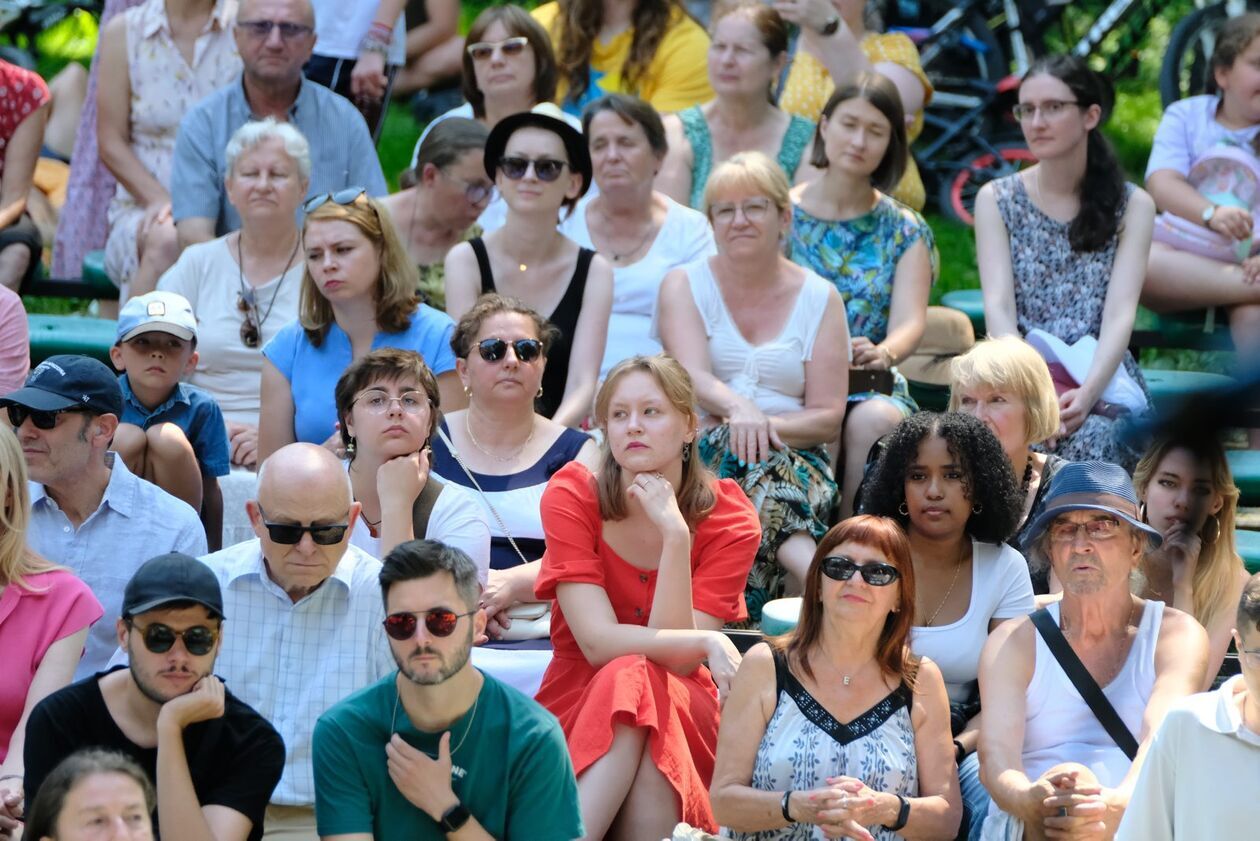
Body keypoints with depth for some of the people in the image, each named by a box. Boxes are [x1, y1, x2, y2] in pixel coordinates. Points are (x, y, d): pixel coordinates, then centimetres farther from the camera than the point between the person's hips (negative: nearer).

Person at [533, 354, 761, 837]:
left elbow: (678, 660, -18)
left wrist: (675, 534, -24)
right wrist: (707, 642, -23)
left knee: (639, 683, -32)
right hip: (578, 705, -1)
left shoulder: (729, 520, -7)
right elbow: (599, 642, -17)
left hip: (684, 714, 1)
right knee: (630, 677, -33)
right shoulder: (571, 497, -8)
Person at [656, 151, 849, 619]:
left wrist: (768, 426, -16)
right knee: (741, 450, -36)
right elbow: (693, 378, -10)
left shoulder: (820, 299, 12)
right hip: (701, 452, 0)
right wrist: (738, 409, -32)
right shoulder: (684, 286, 11)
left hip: (795, 457, 1)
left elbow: (828, 416, 4)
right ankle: (812, 568, -61)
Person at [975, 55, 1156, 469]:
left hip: (1102, 380, 0)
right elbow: (998, 308, -2)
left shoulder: (1132, 205, 8)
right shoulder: (996, 199, 10)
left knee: (1088, 439, -35)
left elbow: (1120, 314, -4)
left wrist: (1087, 393, -23)